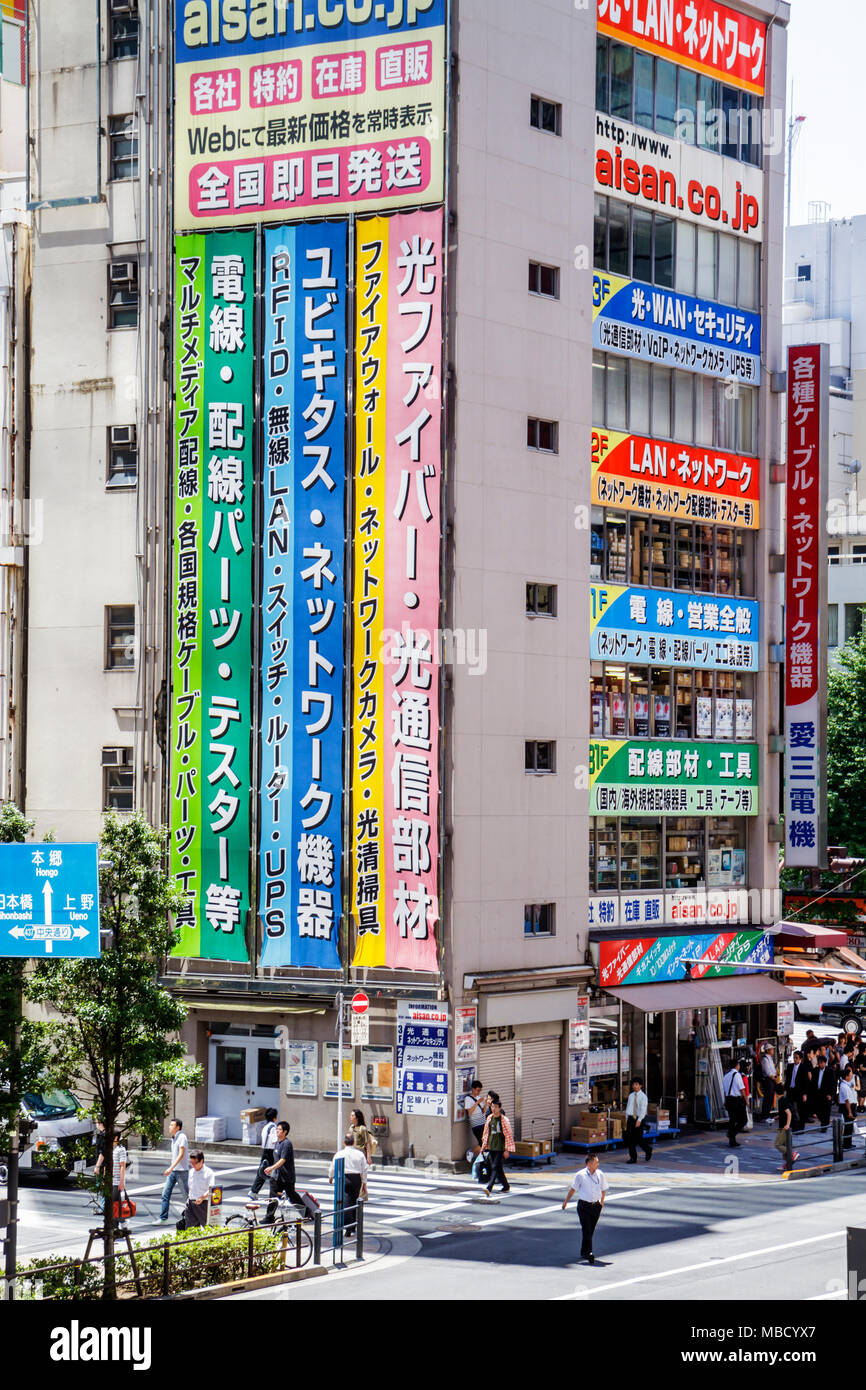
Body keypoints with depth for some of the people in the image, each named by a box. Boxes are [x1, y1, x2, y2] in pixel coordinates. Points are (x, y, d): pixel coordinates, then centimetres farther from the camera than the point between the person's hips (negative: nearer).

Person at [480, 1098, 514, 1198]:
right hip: (491, 1147, 6)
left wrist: (507, 1149, -11)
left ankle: (489, 1188, -24)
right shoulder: (489, 1118, 9)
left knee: (495, 1167, -14)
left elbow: (508, 1135, -8)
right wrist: (484, 1145, 18)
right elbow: (486, 1133, 19)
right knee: (498, 1168, 12)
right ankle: (506, 1186, 27)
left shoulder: (504, 1120, -8)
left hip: (500, 1147, -6)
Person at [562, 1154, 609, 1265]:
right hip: (583, 1205, -3)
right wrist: (565, 1202, 8)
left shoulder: (600, 1174, 2)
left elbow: (603, 1189, 15)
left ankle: (584, 1252, 20)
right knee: (586, 1229, -13)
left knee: (591, 1231, 8)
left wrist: (601, 1203, 17)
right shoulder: (580, 1175, -7)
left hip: (596, 1206, 3)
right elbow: (572, 1189, 3)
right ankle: (589, 1252, -19)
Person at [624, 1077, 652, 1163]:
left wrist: (639, 1120, -25)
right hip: (631, 1119, 5)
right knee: (630, 1139, 0)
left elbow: (643, 1109, -16)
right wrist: (627, 1120, 10)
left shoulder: (643, 1096, -7)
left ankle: (648, 1150, 24)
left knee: (638, 1138, -4)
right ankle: (633, 1158, 7)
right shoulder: (631, 1096, 11)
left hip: (640, 1119, -5)